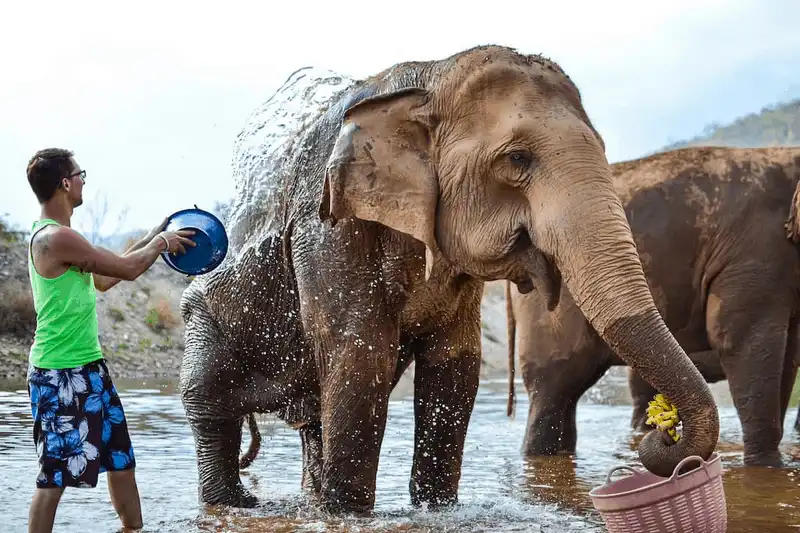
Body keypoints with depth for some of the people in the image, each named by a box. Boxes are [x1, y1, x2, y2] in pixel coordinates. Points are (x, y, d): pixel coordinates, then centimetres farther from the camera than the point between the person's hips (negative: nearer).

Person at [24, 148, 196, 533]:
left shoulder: (59, 236, 12)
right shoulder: (56, 238, -20)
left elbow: (104, 278, 21)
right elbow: (127, 269, -15)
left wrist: (153, 241, 20)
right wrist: (161, 243, 3)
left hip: (88, 367, 10)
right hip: (59, 374, -10)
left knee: (121, 457, 16)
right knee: (56, 474, -3)